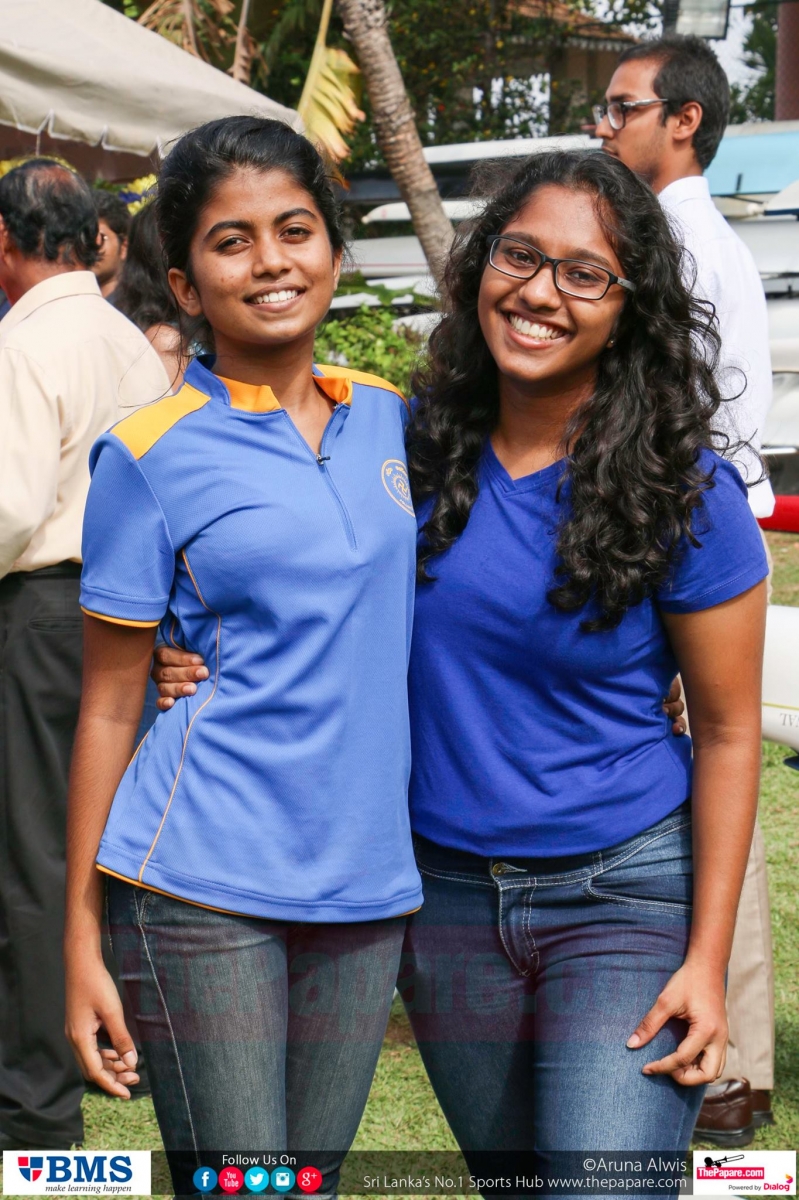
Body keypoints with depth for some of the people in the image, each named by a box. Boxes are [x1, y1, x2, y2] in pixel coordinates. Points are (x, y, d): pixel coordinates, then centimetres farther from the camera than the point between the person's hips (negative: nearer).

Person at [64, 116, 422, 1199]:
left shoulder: (388, 417, 9)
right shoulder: (154, 457, -4)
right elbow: (108, 708, -2)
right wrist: (83, 945, -3)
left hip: (367, 883, 5)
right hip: (201, 888, -4)